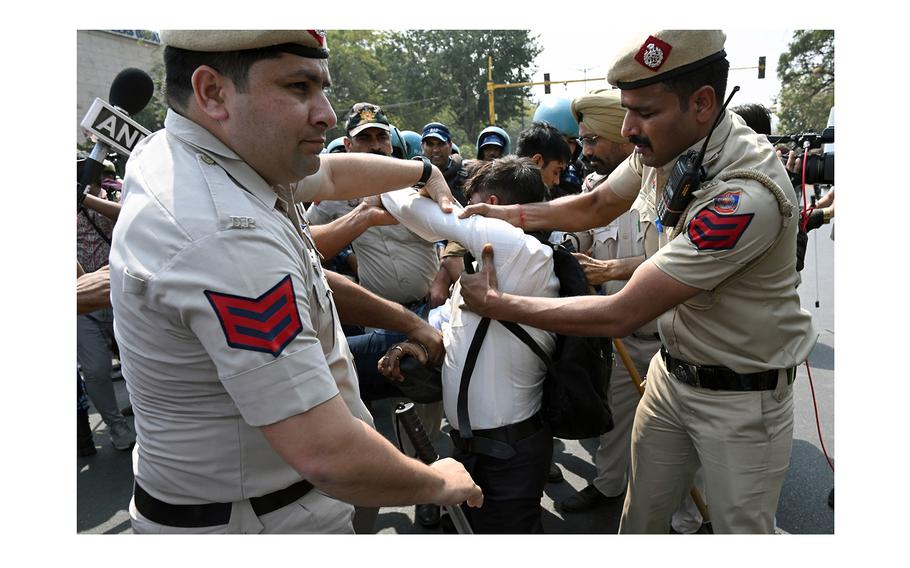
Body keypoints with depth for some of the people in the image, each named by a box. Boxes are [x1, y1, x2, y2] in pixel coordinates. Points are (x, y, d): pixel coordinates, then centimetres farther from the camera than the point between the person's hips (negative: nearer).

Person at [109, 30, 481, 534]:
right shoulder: (227, 235, -35)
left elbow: (331, 174, 14)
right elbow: (328, 456, -35)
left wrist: (423, 172, 28)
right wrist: (440, 484, -16)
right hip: (262, 518, -8)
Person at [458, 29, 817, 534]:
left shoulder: (747, 194, -33)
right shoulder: (661, 146, -8)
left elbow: (620, 317, -32)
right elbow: (595, 207, 11)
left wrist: (495, 302, -23)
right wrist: (509, 214, -5)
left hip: (741, 395, -6)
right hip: (671, 371, 6)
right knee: (641, 516, 17)